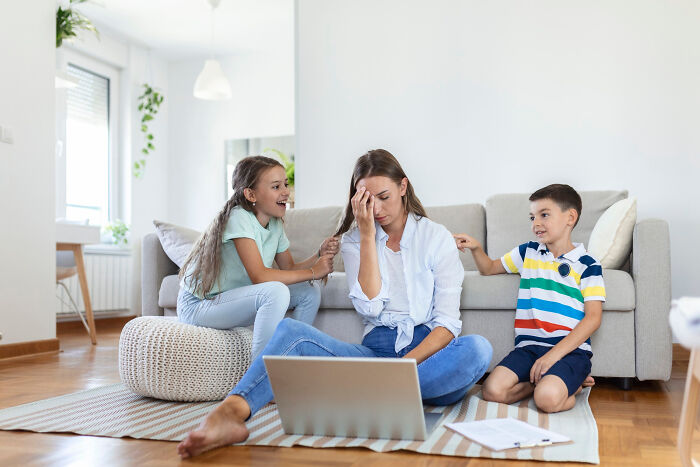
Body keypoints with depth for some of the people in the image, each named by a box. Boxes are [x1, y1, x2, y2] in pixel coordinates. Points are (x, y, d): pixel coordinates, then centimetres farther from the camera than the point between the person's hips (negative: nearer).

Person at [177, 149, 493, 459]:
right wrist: (367, 234, -9)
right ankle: (232, 411, -49)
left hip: (429, 352, 0)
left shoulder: (436, 237, 4)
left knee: (478, 348, -35)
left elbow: (447, 323, -4)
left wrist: (406, 364, -20)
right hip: (376, 351, 1)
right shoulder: (354, 241, 10)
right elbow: (369, 308, -6)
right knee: (292, 331, -23)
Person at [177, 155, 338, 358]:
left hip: (234, 298, 9)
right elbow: (259, 276, -29)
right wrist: (313, 271, -23)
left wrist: (320, 256, -12)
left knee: (310, 291, 1)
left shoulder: (275, 224, 4)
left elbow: (290, 269, 6)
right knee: (276, 291, -31)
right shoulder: (238, 217, -22)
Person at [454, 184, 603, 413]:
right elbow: (489, 268, 31)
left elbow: (593, 318, -6)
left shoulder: (587, 265, 1)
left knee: (547, 398, -33)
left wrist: (554, 354, -16)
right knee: (493, 390, -21)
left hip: (571, 349, -5)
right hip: (529, 346, 5)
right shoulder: (528, 253, 17)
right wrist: (476, 248, 7)